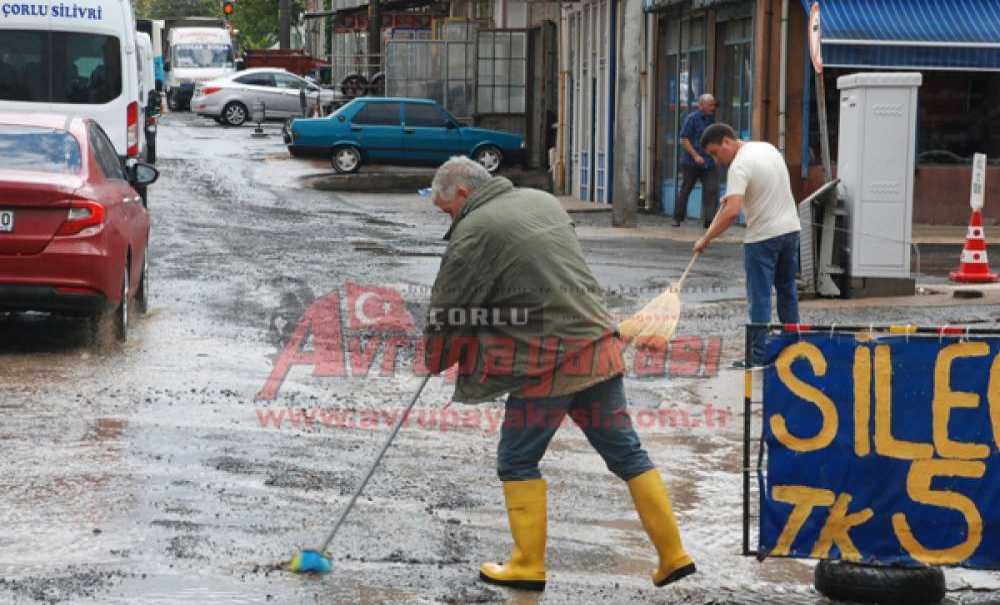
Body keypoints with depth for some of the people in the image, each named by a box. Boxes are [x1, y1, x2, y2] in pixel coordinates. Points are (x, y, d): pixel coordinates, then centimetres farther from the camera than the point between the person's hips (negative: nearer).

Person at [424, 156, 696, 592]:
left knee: (517, 461, 10)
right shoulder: (543, 200, 14)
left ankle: (528, 565, 13)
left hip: (547, 364, -7)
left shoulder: (473, 233, -9)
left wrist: (436, 360, 15)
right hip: (598, 344, 7)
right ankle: (673, 556, 14)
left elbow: (448, 310, -3)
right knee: (626, 453, 12)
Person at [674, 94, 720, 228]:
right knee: (685, 189, 6)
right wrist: (695, 155, -18)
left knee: (712, 190, -7)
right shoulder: (692, 118, -7)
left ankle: (709, 219, -6)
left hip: (709, 163, 5)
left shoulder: (712, 118, 11)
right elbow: (684, 140, -11)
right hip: (691, 162, -5)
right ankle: (678, 218, 18)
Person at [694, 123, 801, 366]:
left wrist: (706, 239, -22)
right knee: (787, 289, 21)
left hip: (763, 237, -8)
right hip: (791, 228, 8)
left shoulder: (739, 166, -19)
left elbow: (732, 211, -28)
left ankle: (759, 355, 0)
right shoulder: (768, 147, 8)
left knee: (760, 297, -2)